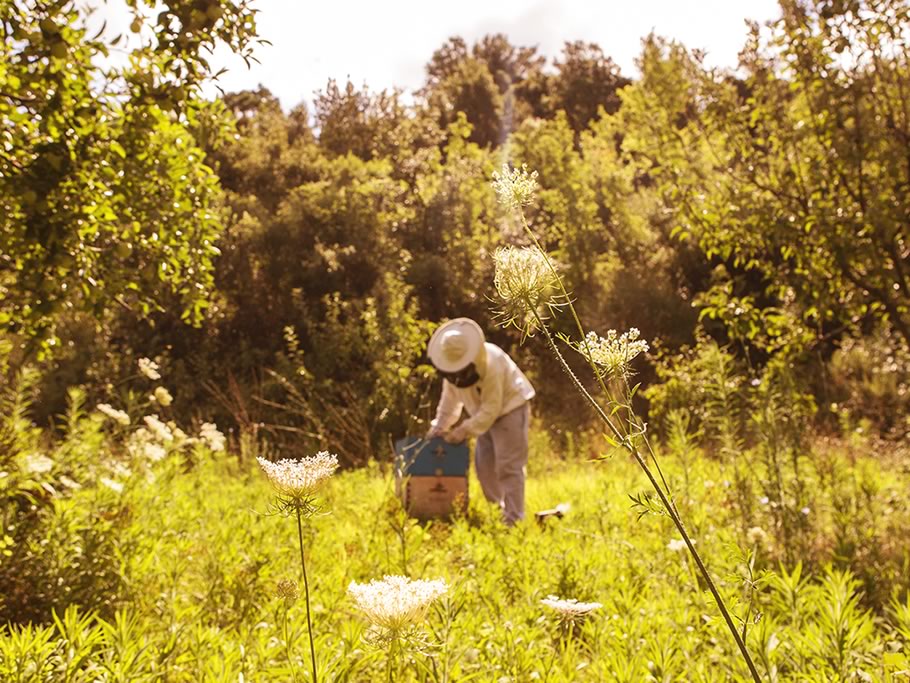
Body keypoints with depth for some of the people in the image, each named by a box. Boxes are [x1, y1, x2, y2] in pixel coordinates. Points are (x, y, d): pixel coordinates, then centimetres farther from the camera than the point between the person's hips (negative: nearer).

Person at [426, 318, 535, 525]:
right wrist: (440, 425, -4)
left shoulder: (491, 364, -32)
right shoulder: (452, 364, -8)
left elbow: (491, 408, -29)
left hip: (510, 409, -8)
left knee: (508, 466, -12)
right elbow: (450, 397, 3)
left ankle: (514, 520, -10)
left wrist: (465, 430, -27)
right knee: (483, 462, 8)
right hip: (487, 415, 8)